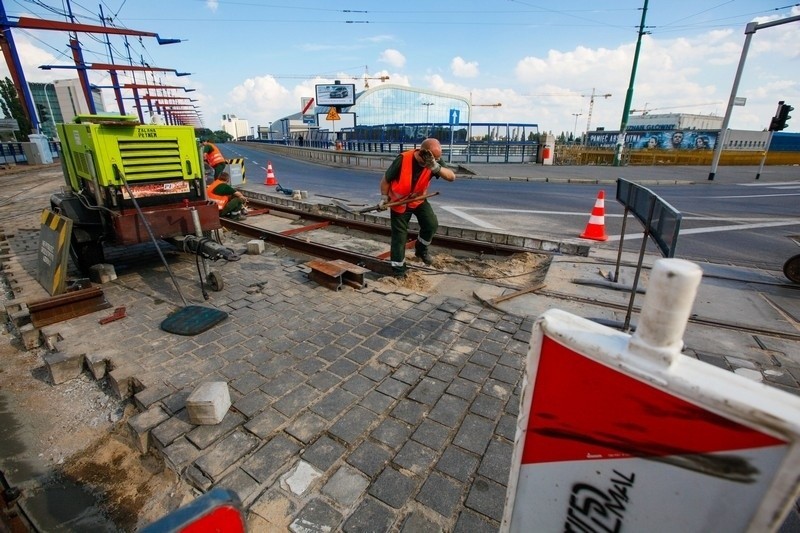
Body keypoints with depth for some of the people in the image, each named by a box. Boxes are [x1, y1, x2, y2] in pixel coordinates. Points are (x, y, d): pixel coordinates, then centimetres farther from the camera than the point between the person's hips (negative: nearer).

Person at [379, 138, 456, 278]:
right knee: (399, 235, -1)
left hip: (418, 200, 4)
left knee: (432, 224, -16)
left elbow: (452, 177, -26)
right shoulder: (403, 160, -28)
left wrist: (437, 167, -42)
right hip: (399, 202, -3)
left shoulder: (435, 160, -17)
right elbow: (386, 179, -15)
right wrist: (384, 198, -11)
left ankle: (421, 249, 14)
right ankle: (398, 270, 14)